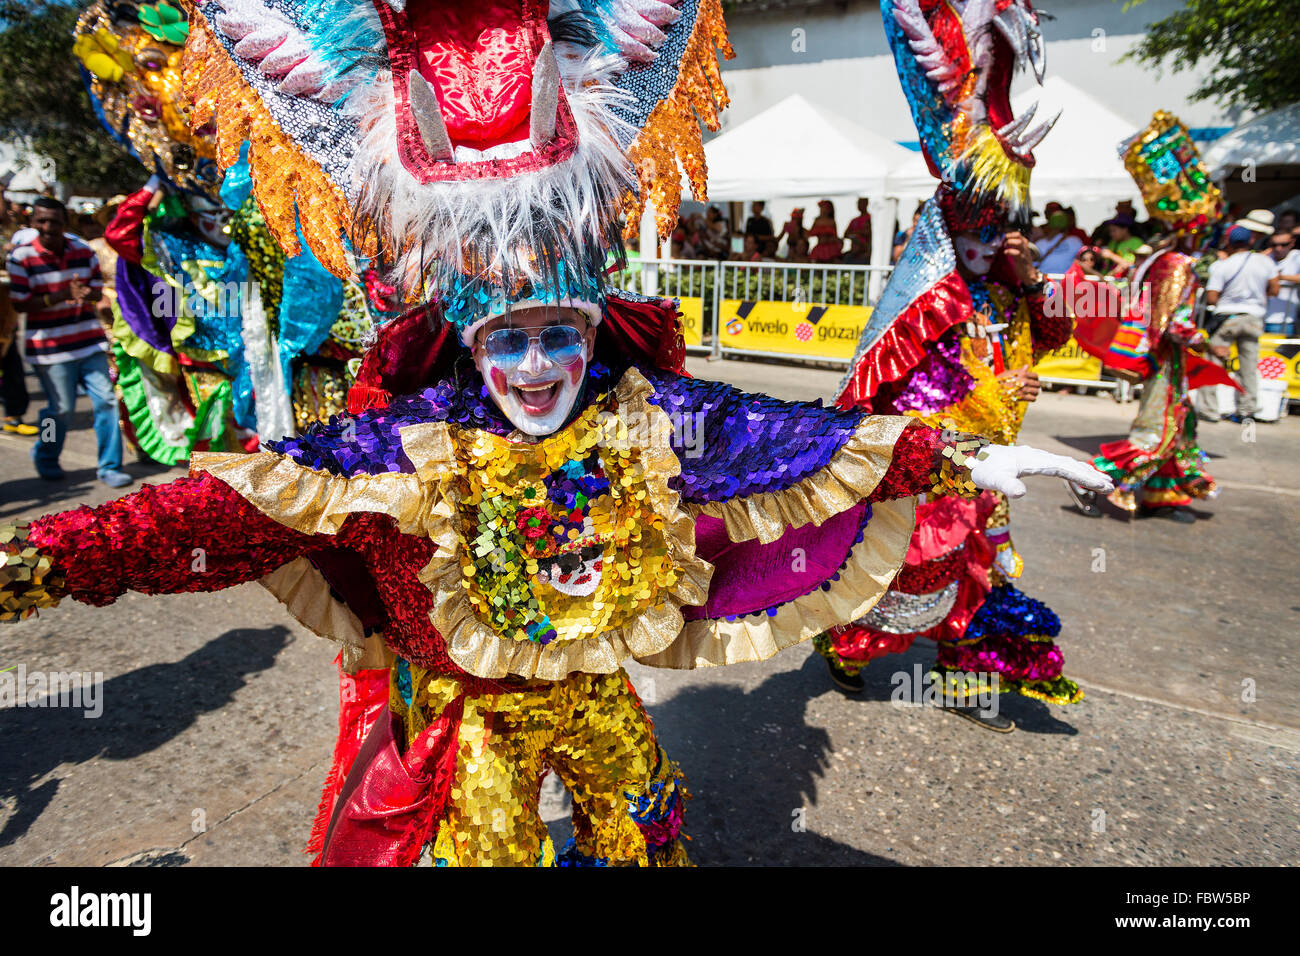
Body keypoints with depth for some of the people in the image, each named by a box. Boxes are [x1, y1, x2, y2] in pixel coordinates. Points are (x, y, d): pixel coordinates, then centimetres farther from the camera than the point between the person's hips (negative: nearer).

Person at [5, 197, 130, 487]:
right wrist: (63, 295, -23)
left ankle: (109, 466, 9)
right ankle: (45, 457, 31)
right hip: (50, 347, -3)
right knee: (61, 408, 3)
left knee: (106, 400, -2)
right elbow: (20, 304, -10)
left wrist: (87, 294, -18)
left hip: (89, 341, 3)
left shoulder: (83, 250, 3)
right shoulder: (21, 257, -7)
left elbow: (98, 288, 7)